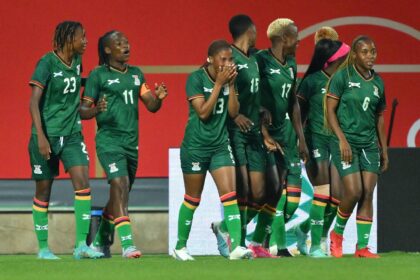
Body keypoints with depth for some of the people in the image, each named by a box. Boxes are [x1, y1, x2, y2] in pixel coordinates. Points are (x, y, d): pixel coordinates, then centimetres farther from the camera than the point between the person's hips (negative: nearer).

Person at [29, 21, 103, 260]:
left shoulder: (76, 62, 5)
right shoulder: (47, 63, -14)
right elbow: (34, 102, -18)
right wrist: (40, 136, -25)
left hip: (72, 134, 5)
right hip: (47, 135, -5)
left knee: (83, 184, -10)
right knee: (44, 190, 5)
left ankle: (81, 245, -10)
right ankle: (43, 248, 16)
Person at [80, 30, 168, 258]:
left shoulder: (136, 74, 14)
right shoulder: (98, 75, -2)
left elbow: (151, 106, 14)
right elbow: (82, 110, -2)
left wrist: (159, 98, -8)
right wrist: (96, 110, -24)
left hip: (132, 142, 6)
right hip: (109, 140, -6)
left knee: (120, 194, 12)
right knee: (119, 185, -22)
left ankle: (100, 242, 29)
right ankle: (127, 243, -28)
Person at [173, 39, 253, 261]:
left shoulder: (228, 78, 3)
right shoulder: (196, 79, -12)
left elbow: (233, 112, -1)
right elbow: (203, 112, -19)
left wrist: (231, 85, -11)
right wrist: (219, 84, -20)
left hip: (220, 145, 4)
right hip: (196, 145, -4)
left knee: (229, 194, -9)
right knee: (193, 199, 6)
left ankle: (236, 246, -16)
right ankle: (180, 247, 22)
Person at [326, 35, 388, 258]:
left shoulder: (377, 82, 11)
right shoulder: (342, 77, -5)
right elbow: (330, 110, -6)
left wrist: (384, 149, 16)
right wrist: (342, 139, -15)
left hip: (369, 145, 5)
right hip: (347, 142, -5)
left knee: (368, 194, -2)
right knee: (354, 192, -13)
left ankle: (362, 246, 1)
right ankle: (337, 233, 12)